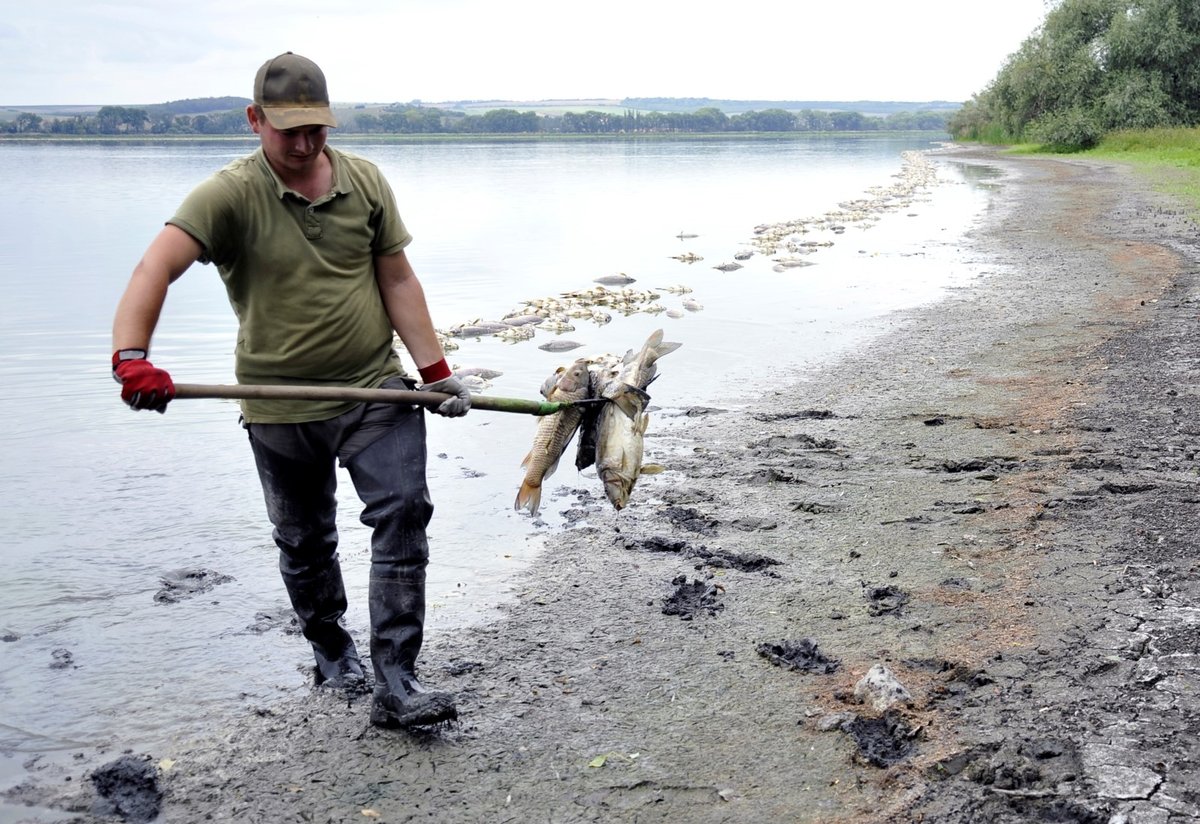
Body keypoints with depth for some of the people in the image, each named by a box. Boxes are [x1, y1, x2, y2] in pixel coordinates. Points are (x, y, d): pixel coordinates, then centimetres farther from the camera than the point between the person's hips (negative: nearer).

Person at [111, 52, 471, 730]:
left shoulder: (365, 181, 2)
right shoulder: (230, 195, -10)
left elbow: (398, 281, 6)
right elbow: (157, 267, -24)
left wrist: (437, 370, 1)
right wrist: (131, 355, -41)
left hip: (376, 391, 2)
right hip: (281, 408, -1)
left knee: (404, 515, -11)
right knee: (305, 544, 14)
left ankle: (396, 684, -6)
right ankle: (331, 652, 39)